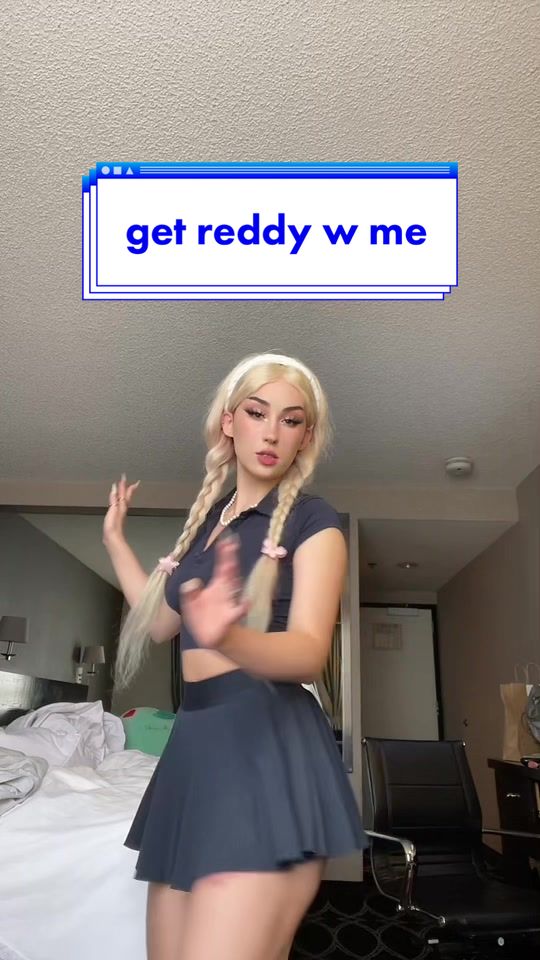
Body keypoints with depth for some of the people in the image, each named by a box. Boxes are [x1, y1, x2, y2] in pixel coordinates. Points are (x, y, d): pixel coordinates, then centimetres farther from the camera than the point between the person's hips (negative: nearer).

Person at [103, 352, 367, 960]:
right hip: (195, 741, 7)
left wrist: (231, 638, -39)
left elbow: (309, 651, -18)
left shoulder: (314, 521, -4)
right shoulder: (208, 516, 15)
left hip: (267, 741, -6)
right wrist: (114, 540, 27)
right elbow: (160, 622, 24)